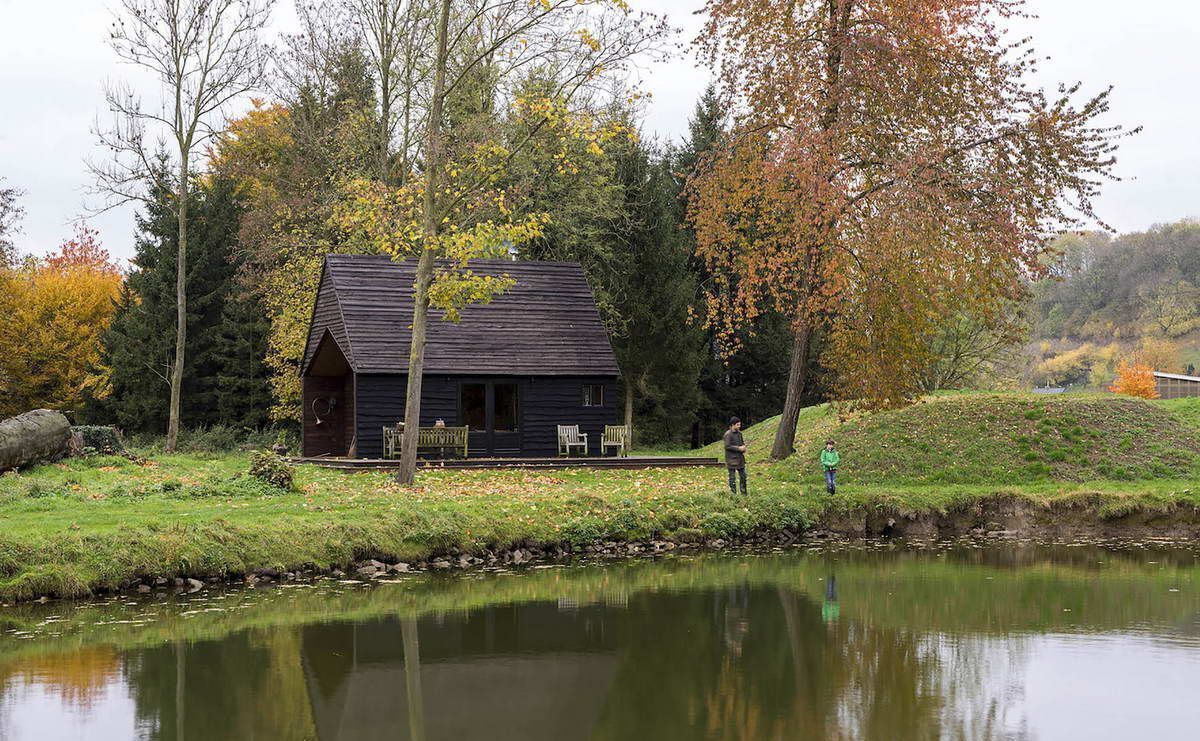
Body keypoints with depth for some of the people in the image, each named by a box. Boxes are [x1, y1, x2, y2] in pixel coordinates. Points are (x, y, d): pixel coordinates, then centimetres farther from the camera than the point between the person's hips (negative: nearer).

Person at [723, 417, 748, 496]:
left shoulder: (739, 433, 9)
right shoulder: (728, 434, -13)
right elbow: (727, 446, -19)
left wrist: (743, 447, -3)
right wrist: (738, 448, -19)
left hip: (740, 458, 7)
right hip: (732, 459, -7)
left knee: (743, 475, 11)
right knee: (732, 477, 0)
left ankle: (744, 491, 21)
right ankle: (733, 493, 7)